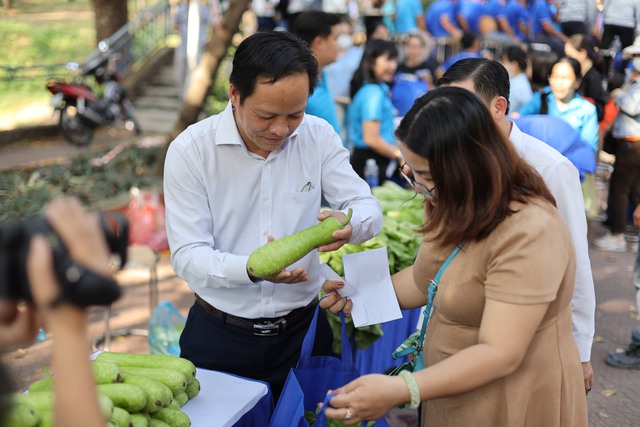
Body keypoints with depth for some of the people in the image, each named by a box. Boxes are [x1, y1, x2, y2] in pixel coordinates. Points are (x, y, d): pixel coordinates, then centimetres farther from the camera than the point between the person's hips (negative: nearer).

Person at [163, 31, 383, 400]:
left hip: (302, 328, 2)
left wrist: (349, 225, -30)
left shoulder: (319, 137, -5)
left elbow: (369, 210, -5)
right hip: (219, 336, -1)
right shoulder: (189, 151, -12)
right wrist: (252, 268, -35)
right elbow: (187, 257, -15)